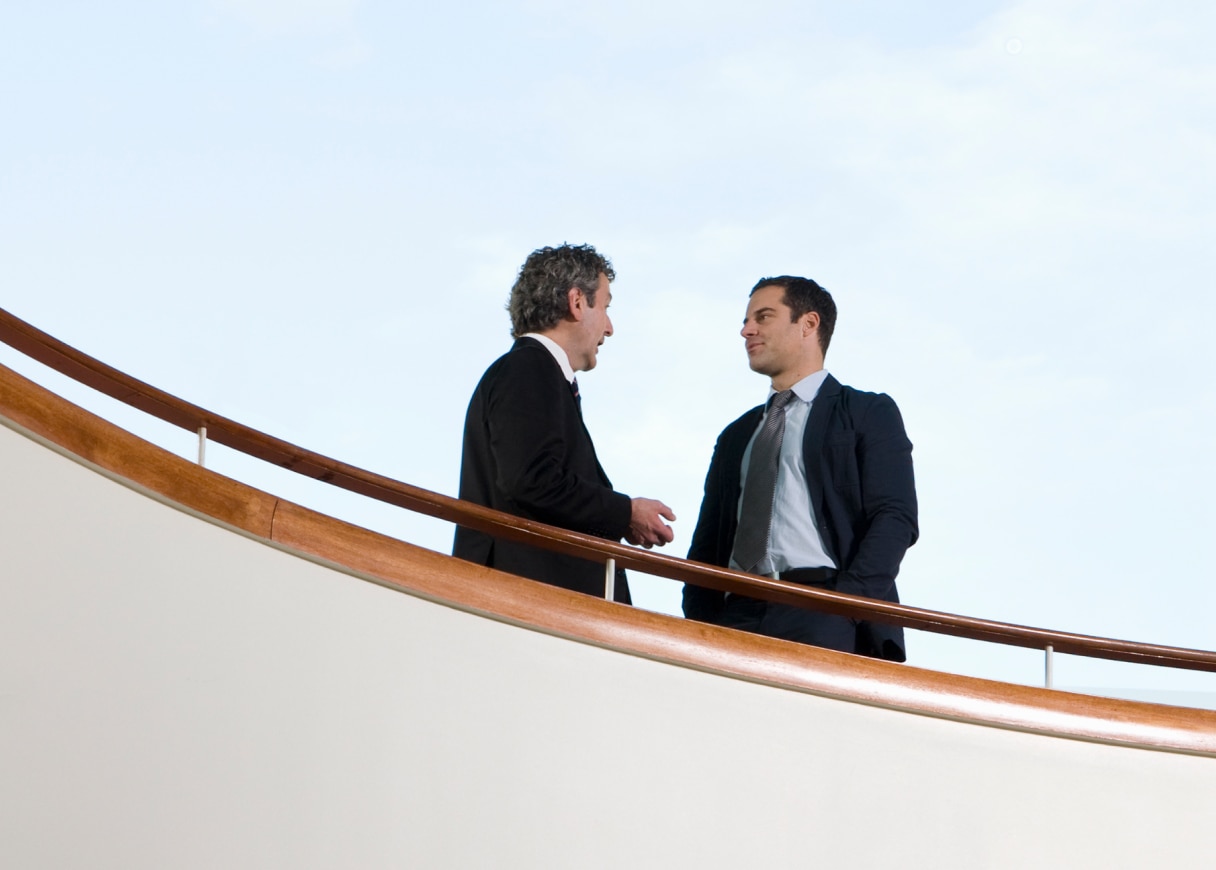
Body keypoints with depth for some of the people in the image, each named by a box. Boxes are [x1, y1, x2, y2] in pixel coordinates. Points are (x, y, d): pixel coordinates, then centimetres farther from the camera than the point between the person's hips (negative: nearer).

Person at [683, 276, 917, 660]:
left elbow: (895, 519, -1)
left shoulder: (869, 413, 11)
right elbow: (707, 543, 23)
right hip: (739, 615, 4)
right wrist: (700, 624, 4)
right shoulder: (736, 437, 27)